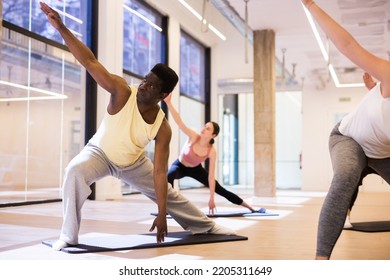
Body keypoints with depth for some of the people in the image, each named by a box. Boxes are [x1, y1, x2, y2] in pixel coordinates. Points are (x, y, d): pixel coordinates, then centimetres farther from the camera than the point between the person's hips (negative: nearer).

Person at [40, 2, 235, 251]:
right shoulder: (123, 92, -32)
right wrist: (61, 27, -47)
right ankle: (69, 236, -23)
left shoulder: (163, 128, -27)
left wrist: (162, 215, -25)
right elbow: (89, 61, -39)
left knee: (170, 195, 12)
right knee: (75, 171, -37)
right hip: (100, 152, -2)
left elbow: (160, 172, -24)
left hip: (134, 163, 2)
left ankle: (207, 226, 36)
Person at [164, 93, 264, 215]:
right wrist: (168, 102, -61)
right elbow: (179, 121, -47)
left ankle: (251, 208, 16)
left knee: (220, 190, 3)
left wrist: (211, 198, -22)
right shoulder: (193, 137, -32)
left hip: (195, 169, 1)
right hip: (179, 166, -1)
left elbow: (211, 176, -22)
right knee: (170, 176, -40)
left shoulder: (212, 151, -28)